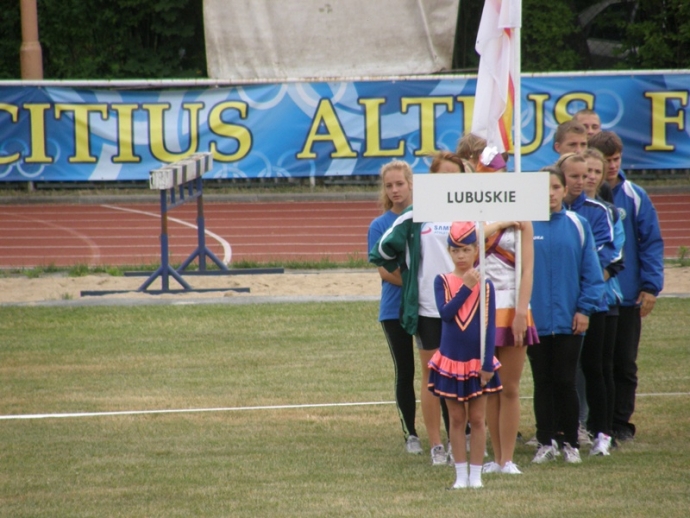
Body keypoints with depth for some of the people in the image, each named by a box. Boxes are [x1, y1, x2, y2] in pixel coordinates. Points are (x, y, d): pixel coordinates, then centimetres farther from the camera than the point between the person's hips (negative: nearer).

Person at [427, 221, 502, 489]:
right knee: (457, 419, 6)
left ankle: (475, 475, 10)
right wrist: (466, 288, -18)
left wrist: (487, 364, -10)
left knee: (477, 419, 4)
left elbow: (490, 326, -4)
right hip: (451, 361, 1)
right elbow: (445, 313, -16)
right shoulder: (443, 282, -1)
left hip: (477, 362, -1)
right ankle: (461, 475, 10)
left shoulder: (485, 286, -3)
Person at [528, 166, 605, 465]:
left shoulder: (577, 225, 0)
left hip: (568, 320, 0)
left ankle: (570, 443, 13)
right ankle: (546, 443, 14)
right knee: (543, 383, 8)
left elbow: (590, 271, 1)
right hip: (535, 319, 0)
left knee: (565, 382, 3)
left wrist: (585, 308, -5)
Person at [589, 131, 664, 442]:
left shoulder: (635, 197, -2)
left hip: (627, 296, 0)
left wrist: (650, 287, -9)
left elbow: (651, 242, -2)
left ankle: (621, 423, 14)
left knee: (625, 364, 6)